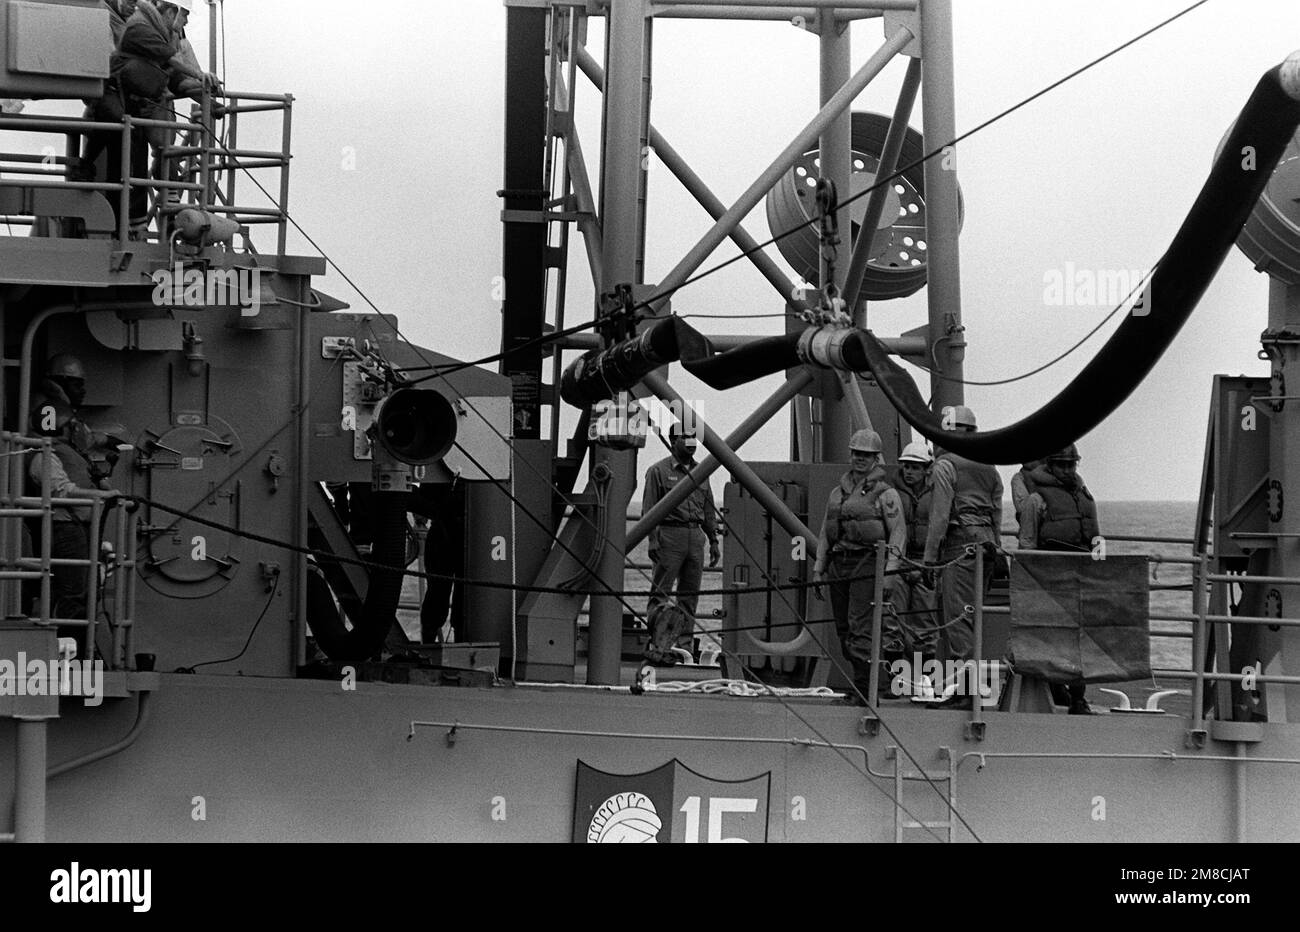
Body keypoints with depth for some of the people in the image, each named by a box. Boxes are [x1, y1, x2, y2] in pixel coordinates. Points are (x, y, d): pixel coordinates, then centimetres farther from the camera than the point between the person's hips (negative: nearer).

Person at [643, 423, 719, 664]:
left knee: (690, 595, 5)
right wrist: (653, 540, -13)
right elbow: (649, 509, -4)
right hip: (670, 534, -6)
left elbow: (709, 510, 21)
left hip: (696, 536, 6)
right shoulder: (659, 471, 0)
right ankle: (657, 646, -10)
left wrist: (713, 540, 15)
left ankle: (683, 645, 8)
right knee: (661, 593, -7)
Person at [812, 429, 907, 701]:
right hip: (839, 564, 7)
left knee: (861, 630, -14)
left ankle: (866, 692, -14)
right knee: (845, 631, 7)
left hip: (868, 565, -7)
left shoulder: (886, 494, 0)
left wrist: (890, 571, -16)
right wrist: (818, 569, 14)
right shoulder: (837, 493, 19)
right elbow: (825, 534, 21)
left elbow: (898, 533, -6)